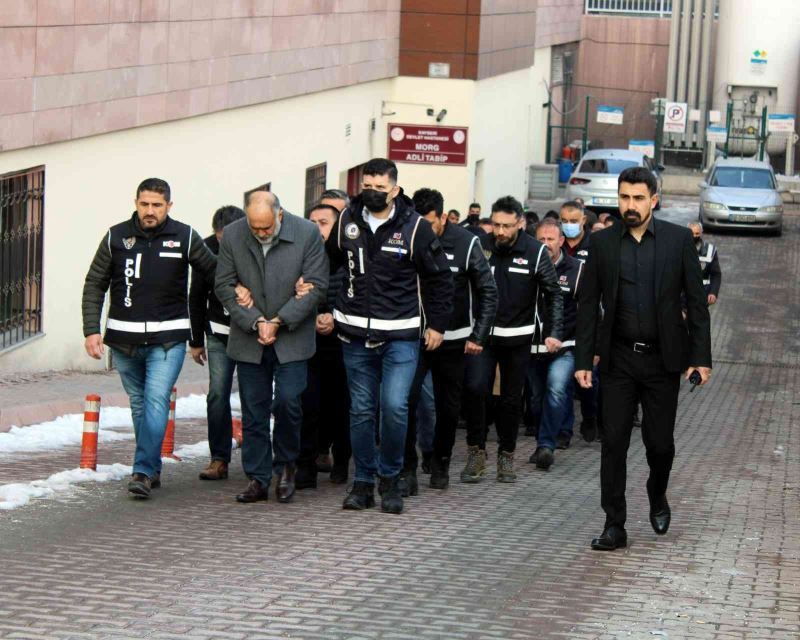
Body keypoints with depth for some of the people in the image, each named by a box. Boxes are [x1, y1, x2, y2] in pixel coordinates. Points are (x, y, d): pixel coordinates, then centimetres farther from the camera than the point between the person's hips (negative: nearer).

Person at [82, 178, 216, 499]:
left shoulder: (185, 237, -1)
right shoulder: (116, 237, 3)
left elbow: (215, 273, 9)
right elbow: (94, 285, 5)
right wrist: (92, 330, -4)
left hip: (168, 337, -3)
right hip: (124, 337, 3)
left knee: (156, 400, -15)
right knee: (139, 404, 11)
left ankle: (143, 471, -17)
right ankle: (153, 468, 22)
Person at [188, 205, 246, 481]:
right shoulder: (207, 249, -8)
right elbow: (197, 297, 4)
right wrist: (196, 340, 8)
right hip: (219, 333, 2)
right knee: (217, 394, -5)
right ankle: (219, 459, -1)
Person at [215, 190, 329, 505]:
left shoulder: (307, 234, -9)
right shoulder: (232, 235, -3)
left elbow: (316, 286, -7)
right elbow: (224, 286, 0)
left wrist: (278, 321, -13)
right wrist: (255, 322, -11)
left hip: (292, 337, -2)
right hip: (249, 338, 2)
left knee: (288, 402, -10)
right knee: (253, 411, 4)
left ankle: (286, 465, 13)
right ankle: (258, 478, 12)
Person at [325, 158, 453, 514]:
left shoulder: (414, 227, -5)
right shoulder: (347, 221, 4)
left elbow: (440, 278, 4)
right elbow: (328, 263, 21)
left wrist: (437, 324, 4)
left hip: (401, 335, -3)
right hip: (356, 335, 3)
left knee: (394, 406, -13)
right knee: (361, 410, 7)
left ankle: (390, 479, 5)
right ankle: (363, 482, 17)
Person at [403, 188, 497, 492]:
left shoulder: (466, 243, -9)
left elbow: (489, 292, -3)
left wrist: (478, 336, -8)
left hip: (452, 339, 0)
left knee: (449, 406, 10)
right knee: (406, 399, -14)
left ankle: (441, 464, 28)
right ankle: (407, 468, -8)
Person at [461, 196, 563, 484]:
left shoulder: (535, 252, -7)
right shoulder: (480, 247, -5)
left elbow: (553, 293, 0)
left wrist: (554, 332, -10)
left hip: (518, 337, 0)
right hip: (483, 334, 0)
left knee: (512, 398, 8)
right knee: (475, 387, -16)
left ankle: (506, 455, 23)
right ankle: (476, 451, -2)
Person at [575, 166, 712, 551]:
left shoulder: (678, 239, -2)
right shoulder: (603, 243, 2)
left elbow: (696, 300, 0)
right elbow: (588, 304, 4)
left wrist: (701, 356, -6)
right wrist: (583, 359, -1)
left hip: (662, 358, -1)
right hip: (619, 359, 1)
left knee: (660, 441, 5)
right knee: (613, 443, -2)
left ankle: (657, 495, 35)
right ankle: (614, 526, 4)